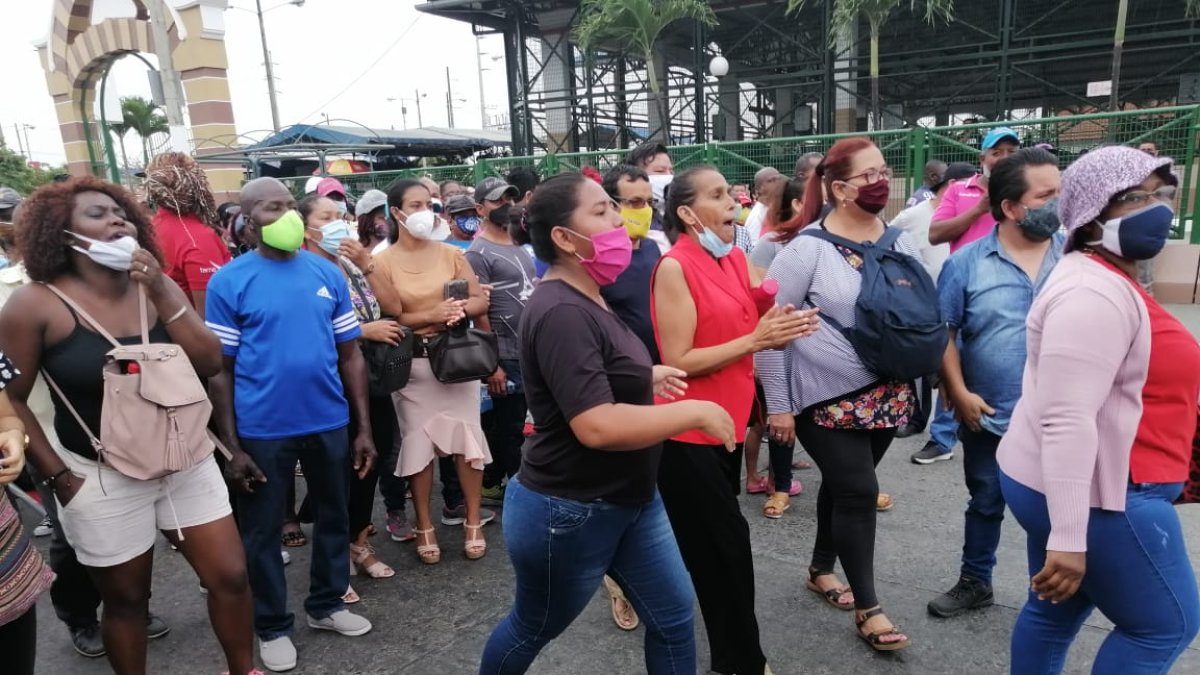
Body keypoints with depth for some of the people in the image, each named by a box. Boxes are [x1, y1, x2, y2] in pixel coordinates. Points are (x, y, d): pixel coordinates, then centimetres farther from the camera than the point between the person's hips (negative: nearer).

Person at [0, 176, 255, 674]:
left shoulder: (158, 287, 0)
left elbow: (209, 364, -9)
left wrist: (162, 293, -17)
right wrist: (58, 476, -8)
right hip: (102, 477, -3)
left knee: (230, 576, 7)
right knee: (126, 598, 14)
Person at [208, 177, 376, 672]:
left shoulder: (328, 274, 1)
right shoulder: (228, 281, -6)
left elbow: (350, 355, 4)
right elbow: (219, 369, -5)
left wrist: (363, 427, 2)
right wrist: (231, 446, -7)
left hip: (330, 423, 3)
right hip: (262, 430, -3)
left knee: (333, 517, 17)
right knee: (261, 531, 12)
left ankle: (326, 604, 39)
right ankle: (272, 625, 32)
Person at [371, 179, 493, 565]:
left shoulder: (451, 254, 4)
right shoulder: (383, 262, -2)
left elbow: (481, 301, 3)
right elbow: (389, 319, -9)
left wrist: (461, 309, -18)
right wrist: (433, 315, -21)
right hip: (411, 363, -1)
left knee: (466, 436, 3)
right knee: (418, 442, 5)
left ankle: (473, 521, 18)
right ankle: (424, 527, 20)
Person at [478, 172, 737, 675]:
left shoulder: (584, 299, 7)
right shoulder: (561, 312, -27)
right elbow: (597, 427, -34)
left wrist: (643, 378, 10)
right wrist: (695, 412, -24)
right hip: (566, 514, -9)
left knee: (674, 617, 15)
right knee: (532, 631, 17)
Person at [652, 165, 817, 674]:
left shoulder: (736, 258, 8)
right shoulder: (674, 267, -16)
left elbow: (746, 329, 15)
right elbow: (678, 361, -19)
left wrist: (781, 328, -3)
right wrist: (755, 339, -21)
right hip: (688, 432, -8)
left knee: (708, 544, 19)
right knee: (728, 545, 1)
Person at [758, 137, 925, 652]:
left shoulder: (900, 242, 5)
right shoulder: (807, 248, -14)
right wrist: (777, 405, -12)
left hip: (886, 393, 6)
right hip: (827, 397, -5)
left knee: (843, 485, 16)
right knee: (858, 492, -2)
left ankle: (821, 570, 38)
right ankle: (868, 607, 15)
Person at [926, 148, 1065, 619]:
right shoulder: (967, 263, -8)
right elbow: (943, 332, -5)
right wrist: (959, 393, -11)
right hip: (989, 416, 0)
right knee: (985, 504, 18)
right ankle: (974, 582, 36)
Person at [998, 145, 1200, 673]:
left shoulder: (1103, 279, 12)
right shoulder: (1095, 293, -23)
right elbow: (1068, 421, -29)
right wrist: (1068, 539, -28)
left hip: (1079, 483, 10)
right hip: (1097, 495, -10)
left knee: (1055, 612, 18)